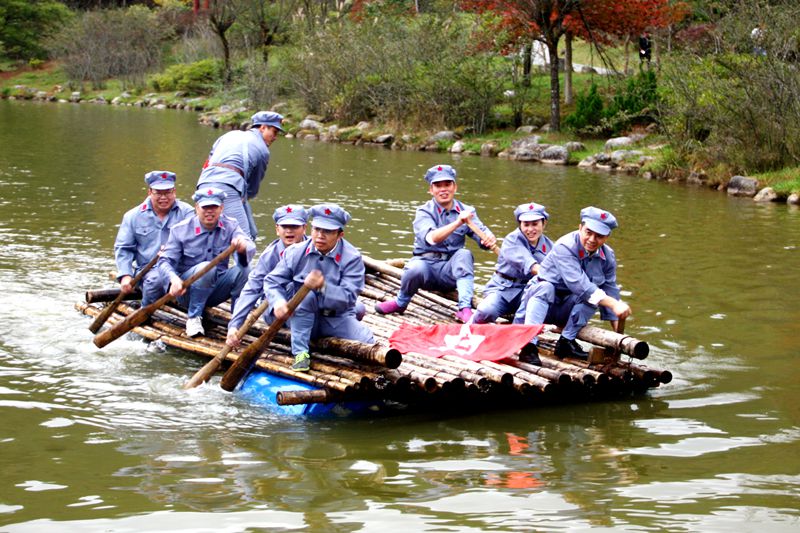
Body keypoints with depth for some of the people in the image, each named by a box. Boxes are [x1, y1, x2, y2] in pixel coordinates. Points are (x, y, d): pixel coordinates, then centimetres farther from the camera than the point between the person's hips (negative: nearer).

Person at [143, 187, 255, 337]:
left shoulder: (230, 226, -1)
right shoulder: (180, 230, -6)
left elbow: (250, 248, -19)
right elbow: (165, 261, -10)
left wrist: (243, 247, -46)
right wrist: (173, 278, -34)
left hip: (215, 293, 2)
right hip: (186, 291, -2)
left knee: (242, 270, -25)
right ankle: (193, 318, -21)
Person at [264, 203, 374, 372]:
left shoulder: (352, 258, -11)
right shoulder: (295, 252, -5)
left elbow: (347, 298, -21)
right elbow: (272, 281, -6)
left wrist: (324, 287, -40)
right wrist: (278, 301, -28)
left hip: (336, 320, -1)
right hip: (302, 319, 1)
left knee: (366, 342, -26)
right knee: (306, 292, -31)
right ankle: (300, 353, -28)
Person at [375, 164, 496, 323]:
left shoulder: (465, 211, 6)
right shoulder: (424, 212, -4)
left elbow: (482, 235, -7)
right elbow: (431, 238, -25)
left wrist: (489, 239, -32)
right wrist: (458, 223, -39)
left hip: (451, 270, 2)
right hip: (426, 264, -2)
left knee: (464, 254, -28)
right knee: (416, 268, -35)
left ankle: (465, 309, -35)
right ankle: (400, 303, -5)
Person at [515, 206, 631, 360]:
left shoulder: (607, 256, -2)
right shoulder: (565, 247, -23)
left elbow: (611, 290, 3)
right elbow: (578, 284, -35)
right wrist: (614, 304, -41)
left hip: (566, 310, 5)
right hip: (541, 299, -5)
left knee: (593, 295, -22)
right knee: (545, 287, -36)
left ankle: (566, 341, -17)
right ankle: (529, 344, -45)